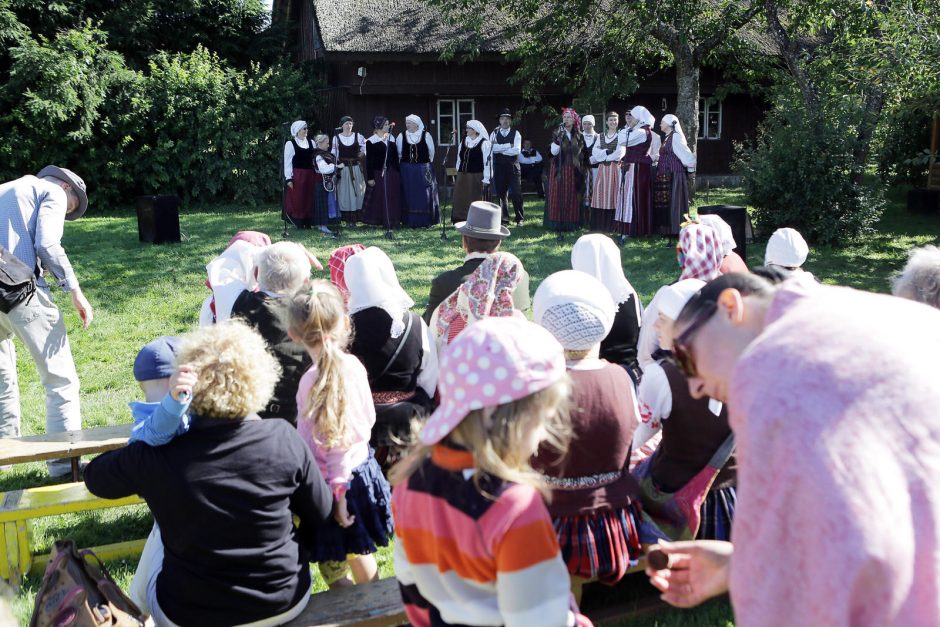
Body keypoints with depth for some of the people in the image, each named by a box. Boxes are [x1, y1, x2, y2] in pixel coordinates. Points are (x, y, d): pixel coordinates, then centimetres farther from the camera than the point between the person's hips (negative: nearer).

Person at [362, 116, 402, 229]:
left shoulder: (391, 138, 9)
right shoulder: (371, 141, -6)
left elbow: (395, 156, 13)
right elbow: (369, 160, -7)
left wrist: (397, 173, 10)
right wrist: (370, 177, -11)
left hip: (392, 173, 5)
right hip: (378, 173, -5)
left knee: (392, 198, 5)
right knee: (378, 198, 0)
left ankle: (391, 221, 12)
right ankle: (379, 220, 10)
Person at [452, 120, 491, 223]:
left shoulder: (484, 143, -8)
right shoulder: (464, 141, 10)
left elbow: (487, 161, -10)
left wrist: (486, 178, -13)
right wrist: (458, 170, 15)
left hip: (476, 176, -6)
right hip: (462, 175, 6)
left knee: (474, 199, -1)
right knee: (460, 198, 5)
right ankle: (460, 221, 13)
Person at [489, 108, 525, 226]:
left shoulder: (516, 133, 2)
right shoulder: (494, 134, 7)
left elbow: (517, 150, -12)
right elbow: (493, 148, -10)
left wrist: (500, 148, -10)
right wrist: (508, 145, -13)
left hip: (513, 167, -2)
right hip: (499, 167, 2)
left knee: (516, 193, -4)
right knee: (501, 193, 6)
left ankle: (520, 219, 5)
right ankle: (504, 219, 14)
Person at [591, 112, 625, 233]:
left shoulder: (621, 135, 4)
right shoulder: (601, 136, 16)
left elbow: (620, 153, -7)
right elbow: (596, 152, 5)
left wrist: (604, 156, -2)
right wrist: (608, 152, -9)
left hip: (615, 168, -4)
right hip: (602, 169, 4)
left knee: (611, 195, -6)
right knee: (600, 196, -2)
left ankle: (610, 227, -2)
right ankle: (599, 226, 2)